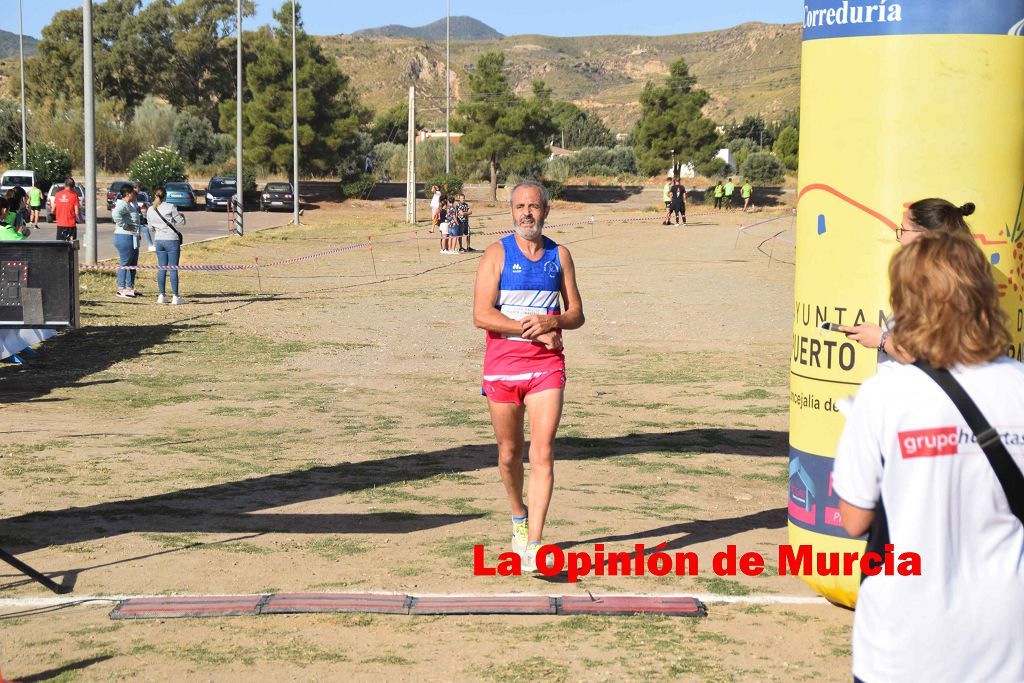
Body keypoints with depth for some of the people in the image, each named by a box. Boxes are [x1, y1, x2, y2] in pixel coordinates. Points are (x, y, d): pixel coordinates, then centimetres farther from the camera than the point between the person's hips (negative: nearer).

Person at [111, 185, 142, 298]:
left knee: (133, 263, 16)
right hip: (125, 237, -11)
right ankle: (121, 290, -3)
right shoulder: (123, 205, -17)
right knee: (124, 263, -6)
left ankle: (130, 288, 25)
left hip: (133, 238, 11)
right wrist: (124, 226, -26)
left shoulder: (131, 204, 14)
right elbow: (116, 214, -36)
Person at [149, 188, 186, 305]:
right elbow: (181, 222, -6)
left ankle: (161, 296, 10)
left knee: (162, 268, 11)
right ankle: (175, 297, 1)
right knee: (173, 269, -1)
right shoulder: (170, 207, -11)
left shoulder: (150, 210, 5)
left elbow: (151, 227, 14)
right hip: (171, 240, -5)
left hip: (158, 240, 5)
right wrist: (181, 215, 15)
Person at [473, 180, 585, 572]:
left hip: (547, 366, 1)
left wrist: (551, 321, -11)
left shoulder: (560, 255, 9)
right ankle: (519, 517, 38)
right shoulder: (497, 253, -1)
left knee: (542, 455, -11)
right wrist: (533, 330, -14)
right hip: (502, 364, -1)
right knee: (509, 454, 10)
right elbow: (481, 315, -11)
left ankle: (533, 546, -15)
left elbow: (576, 314, 11)